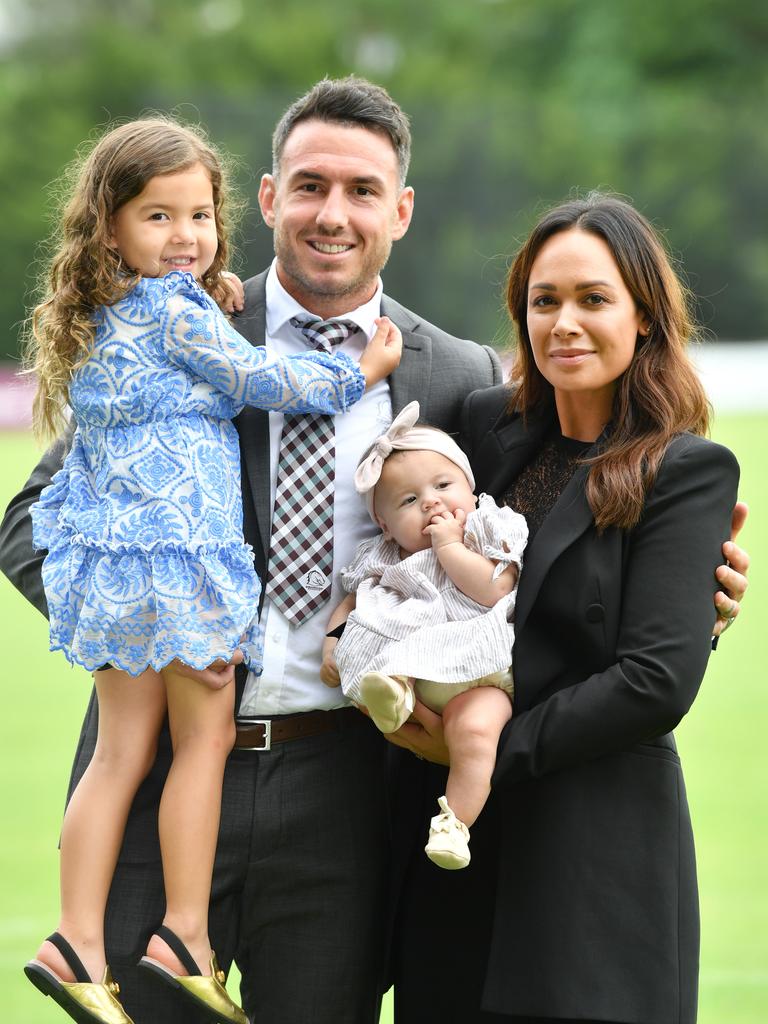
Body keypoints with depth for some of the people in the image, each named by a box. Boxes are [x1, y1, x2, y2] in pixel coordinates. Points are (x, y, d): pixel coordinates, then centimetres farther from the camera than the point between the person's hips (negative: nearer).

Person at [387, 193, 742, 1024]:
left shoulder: (686, 472, -6)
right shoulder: (487, 426, 9)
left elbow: (658, 682, -14)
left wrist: (488, 747, -12)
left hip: (598, 854, -5)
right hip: (459, 837, 5)